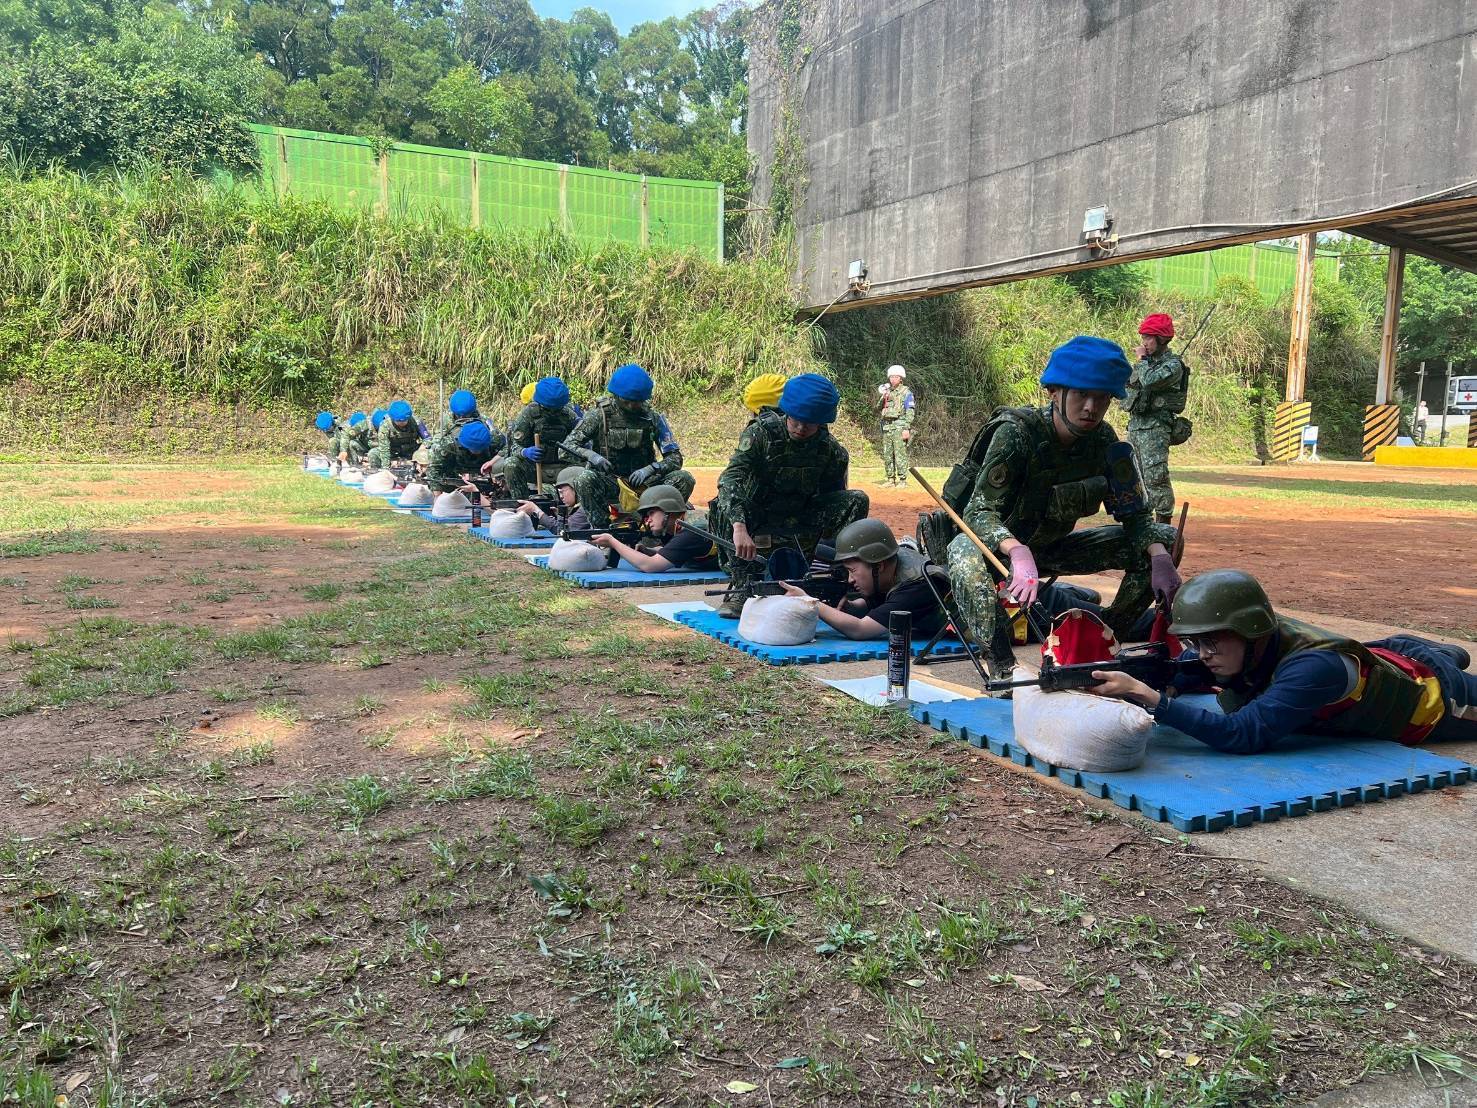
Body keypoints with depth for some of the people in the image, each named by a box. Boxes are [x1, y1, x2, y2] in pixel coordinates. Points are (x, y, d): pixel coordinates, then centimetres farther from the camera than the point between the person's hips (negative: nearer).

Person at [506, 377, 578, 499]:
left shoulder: (568, 414, -1)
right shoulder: (529, 412, -8)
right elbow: (515, 444, -9)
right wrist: (525, 452, -33)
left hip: (559, 467, 2)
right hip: (533, 466, -2)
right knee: (512, 465, -31)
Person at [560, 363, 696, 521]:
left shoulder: (652, 418, 1)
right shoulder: (600, 414, -3)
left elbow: (675, 458, 0)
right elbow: (567, 445, -5)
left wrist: (650, 469, -20)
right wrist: (590, 454, -26)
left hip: (642, 482, 2)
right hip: (608, 482, -1)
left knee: (684, 479, -21)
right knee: (586, 479, -35)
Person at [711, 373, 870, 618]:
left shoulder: (833, 452, -9)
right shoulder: (761, 432, -18)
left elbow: (834, 505, -1)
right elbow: (732, 477, -32)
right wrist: (739, 527, -47)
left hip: (800, 525, 3)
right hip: (757, 519, -2)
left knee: (857, 500, -17)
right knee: (726, 499, -35)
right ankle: (742, 588, -28)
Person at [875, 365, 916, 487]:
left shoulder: (906, 392, -1)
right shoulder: (887, 391, 17)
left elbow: (910, 411, -7)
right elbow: (878, 408, 18)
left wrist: (907, 428, -15)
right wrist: (881, 397, 0)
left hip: (899, 426, -6)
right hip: (887, 426, 6)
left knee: (900, 454, -10)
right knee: (887, 454, 7)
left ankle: (902, 480, -8)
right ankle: (890, 479, 13)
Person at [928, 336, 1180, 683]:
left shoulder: (1103, 441, -11)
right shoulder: (1016, 432, -26)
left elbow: (1134, 514, -6)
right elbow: (979, 513, -32)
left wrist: (1160, 556, -28)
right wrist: (1017, 551, -53)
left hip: (1048, 547, 5)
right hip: (993, 542, -5)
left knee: (1163, 538, -7)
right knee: (965, 553, -43)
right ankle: (1004, 668, -37)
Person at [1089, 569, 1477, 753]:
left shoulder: (1314, 665, -49)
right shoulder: (1256, 640, -30)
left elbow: (1246, 735, -57)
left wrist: (1150, 698, -65)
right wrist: (1139, 675, -45)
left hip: (1434, 695, -5)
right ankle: (1443, 651, 58)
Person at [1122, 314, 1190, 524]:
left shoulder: (1173, 364, -7)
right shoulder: (1146, 363, 17)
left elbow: (1150, 381, -23)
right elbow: (1125, 388, 26)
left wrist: (1143, 359, -9)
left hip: (1156, 429, -8)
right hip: (1135, 426, 8)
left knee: (1155, 478, -13)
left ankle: (1164, 524, -10)